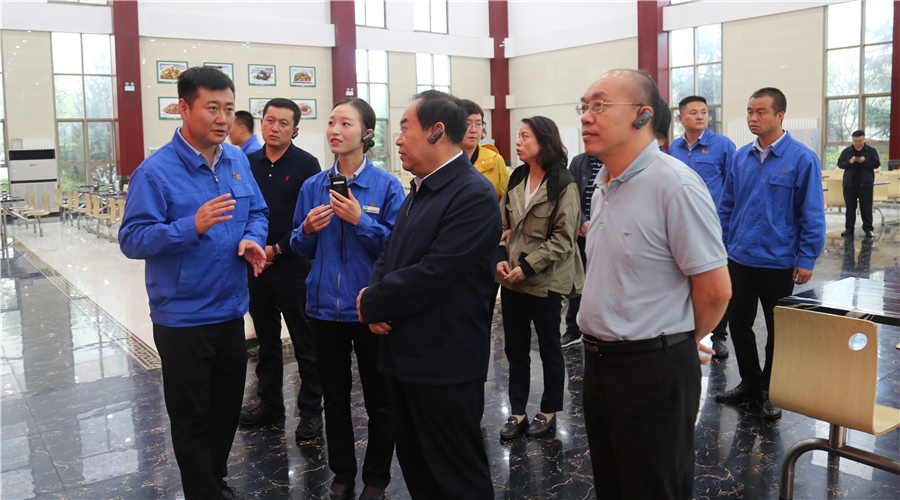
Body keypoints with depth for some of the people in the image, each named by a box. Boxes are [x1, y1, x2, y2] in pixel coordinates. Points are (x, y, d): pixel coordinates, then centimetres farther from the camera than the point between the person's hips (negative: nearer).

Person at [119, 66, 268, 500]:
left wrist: (252, 240, -9)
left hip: (231, 312, 6)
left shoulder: (237, 161, 4)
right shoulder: (155, 171, -15)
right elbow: (132, 239, -18)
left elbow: (257, 212, 13)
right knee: (191, 420, 10)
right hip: (182, 319, -6)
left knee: (227, 408, 20)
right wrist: (193, 227, -31)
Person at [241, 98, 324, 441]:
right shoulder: (248, 164, 9)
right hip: (255, 264, 5)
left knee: (305, 342, 2)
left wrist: (277, 250, -12)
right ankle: (269, 402, 30)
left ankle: (311, 410, 15)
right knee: (266, 339, 16)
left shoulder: (306, 165, -5)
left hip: (292, 264, -5)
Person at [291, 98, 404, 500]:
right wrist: (307, 230, -10)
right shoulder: (313, 187, 4)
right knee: (335, 396, 16)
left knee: (379, 399, 9)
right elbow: (301, 248, 11)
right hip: (326, 305, 4)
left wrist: (360, 220, -22)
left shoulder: (386, 186, -7)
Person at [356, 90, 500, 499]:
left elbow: (432, 274, -24)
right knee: (414, 466, 22)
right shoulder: (420, 189, 13)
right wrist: (374, 302, -5)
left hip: (445, 363, -9)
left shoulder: (473, 196, -18)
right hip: (406, 356, 9)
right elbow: (390, 254, 15)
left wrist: (371, 304, -11)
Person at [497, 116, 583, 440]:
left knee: (549, 347, 10)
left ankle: (549, 411, 26)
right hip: (512, 279, 6)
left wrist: (527, 267, -19)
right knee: (515, 347, 12)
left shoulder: (563, 186, -12)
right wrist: (501, 258, -6)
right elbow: (504, 224, 10)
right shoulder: (517, 180, 8)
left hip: (545, 280, -6)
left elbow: (563, 238, -15)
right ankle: (517, 412, 24)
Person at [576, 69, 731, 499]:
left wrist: (683, 342, -3)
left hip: (652, 369, -8)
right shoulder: (603, 184, 9)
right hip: (598, 361, 8)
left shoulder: (675, 185, -20)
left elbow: (715, 289, -18)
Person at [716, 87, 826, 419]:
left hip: (778, 262, -4)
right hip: (739, 259, 5)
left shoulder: (802, 158, -10)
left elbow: (812, 214, -10)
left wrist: (806, 259, -12)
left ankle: (771, 391, 28)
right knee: (739, 323, 14)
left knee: (778, 331, 11)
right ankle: (749, 382, 32)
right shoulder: (741, 157, 4)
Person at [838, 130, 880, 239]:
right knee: (850, 208, 6)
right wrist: (849, 162, -16)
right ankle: (849, 229, 12)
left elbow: (876, 164, -3)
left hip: (866, 184, -1)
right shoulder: (847, 151, 7)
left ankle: (868, 228, 11)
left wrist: (864, 161, -18)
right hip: (849, 184, 2)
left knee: (866, 208, 2)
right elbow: (840, 164, 3)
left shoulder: (871, 151, 3)